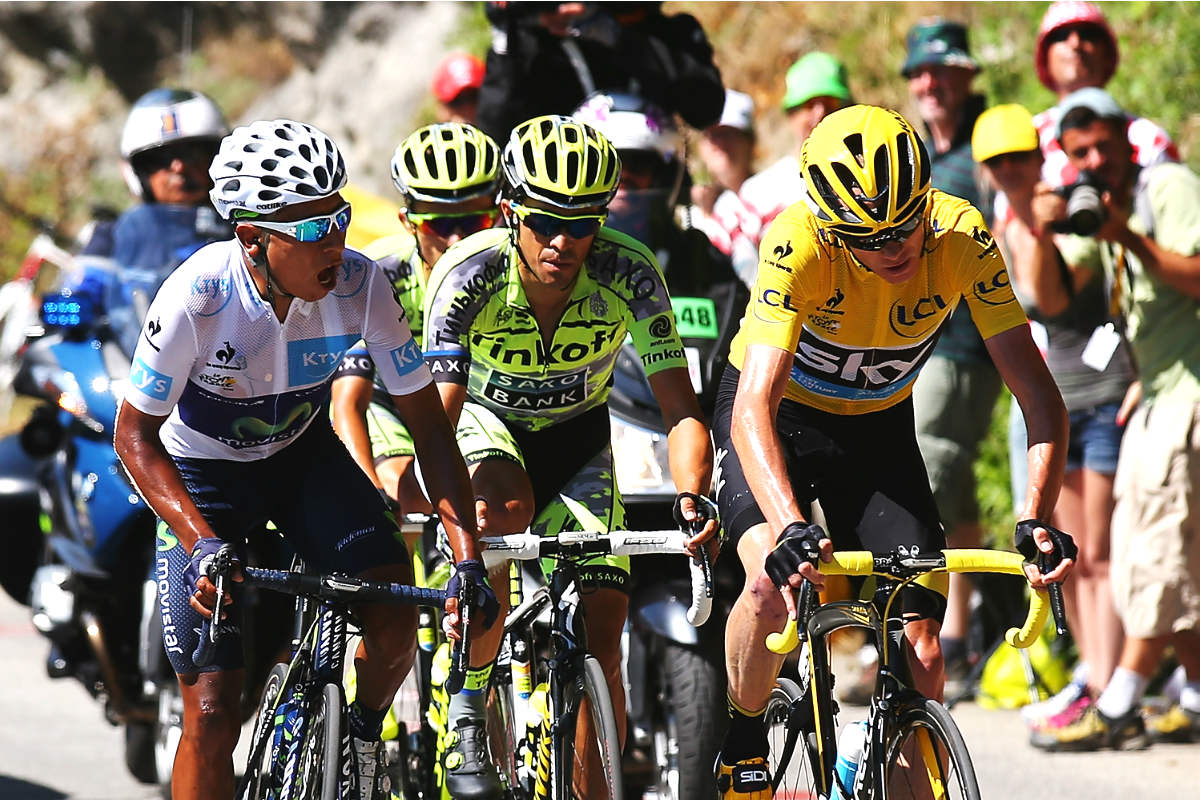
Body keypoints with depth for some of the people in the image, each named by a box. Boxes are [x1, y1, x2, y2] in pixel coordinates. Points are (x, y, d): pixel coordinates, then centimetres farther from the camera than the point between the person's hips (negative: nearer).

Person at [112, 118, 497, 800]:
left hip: (303, 453, 3)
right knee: (213, 715, -12)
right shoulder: (197, 298, -32)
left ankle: (365, 734, 12)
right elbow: (135, 433, -21)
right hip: (201, 470, -3)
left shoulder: (360, 285, -25)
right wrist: (202, 545, -34)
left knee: (395, 611, -20)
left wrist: (468, 558, -27)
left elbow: (428, 421, -18)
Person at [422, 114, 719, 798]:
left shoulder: (629, 274, -28)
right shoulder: (469, 274, -31)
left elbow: (681, 408, -27)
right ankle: (469, 710, -19)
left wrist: (693, 496, -46)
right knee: (508, 506, -37)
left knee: (600, 642, -11)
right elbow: (438, 416, -37)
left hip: (576, 435, 2)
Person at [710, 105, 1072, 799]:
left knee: (921, 657, -10)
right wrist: (791, 528, -57)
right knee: (777, 582, -30)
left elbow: (1039, 396, -24)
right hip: (781, 421, -3)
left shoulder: (963, 238, -26)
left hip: (880, 430, 3)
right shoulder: (800, 246, -33)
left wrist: (1037, 519, -39)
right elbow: (755, 406, -42)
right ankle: (744, 738, -4)